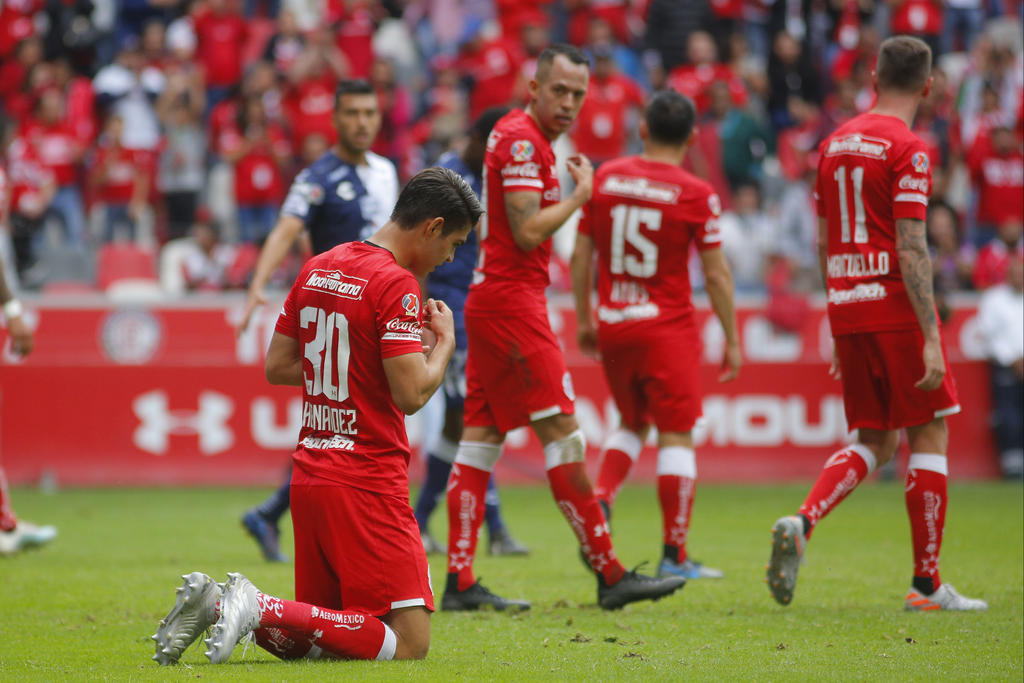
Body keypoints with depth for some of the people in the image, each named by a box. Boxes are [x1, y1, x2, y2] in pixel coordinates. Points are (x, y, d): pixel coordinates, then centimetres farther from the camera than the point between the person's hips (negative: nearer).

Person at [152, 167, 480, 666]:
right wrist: (443, 341, 1)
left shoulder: (318, 268, 13)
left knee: (307, 638, 18)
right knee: (409, 642, -8)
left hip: (308, 475, 8)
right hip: (367, 482, -8)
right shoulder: (395, 283, -12)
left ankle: (212, 603, -4)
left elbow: (277, 367, 18)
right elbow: (412, 394, -17)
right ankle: (262, 609, -18)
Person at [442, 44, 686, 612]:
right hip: (512, 302, -10)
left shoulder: (523, 137, 18)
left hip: (492, 299, 10)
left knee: (481, 436, 6)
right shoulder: (522, 140, -13)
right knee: (562, 434, -9)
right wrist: (581, 194, -8)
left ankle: (459, 582, 4)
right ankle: (610, 575, -8)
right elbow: (528, 232, -19)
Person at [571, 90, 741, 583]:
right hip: (668, 328, -4)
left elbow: (581, 256, 6)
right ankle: (674, 556, 0)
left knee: (631, 422, 23)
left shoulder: (605, 178, 2)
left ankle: (600, 500, -1)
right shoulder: (695, 194, -9)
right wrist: (732, 341, 2)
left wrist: (584, 320, 17)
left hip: (612, 325, 4)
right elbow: (716, 273, -7)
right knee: (676, 436, 1)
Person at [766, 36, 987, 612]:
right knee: (929, 437, 3)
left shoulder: (836, 143, 12)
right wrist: (930, 338, -18)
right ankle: (928, 585, 4)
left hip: (848, 311, 7)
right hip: (898, 310, -7)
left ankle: (802, 522, -11)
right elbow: (911, 250, -17)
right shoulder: (908, 149, -10)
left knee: (875, 443, 14)